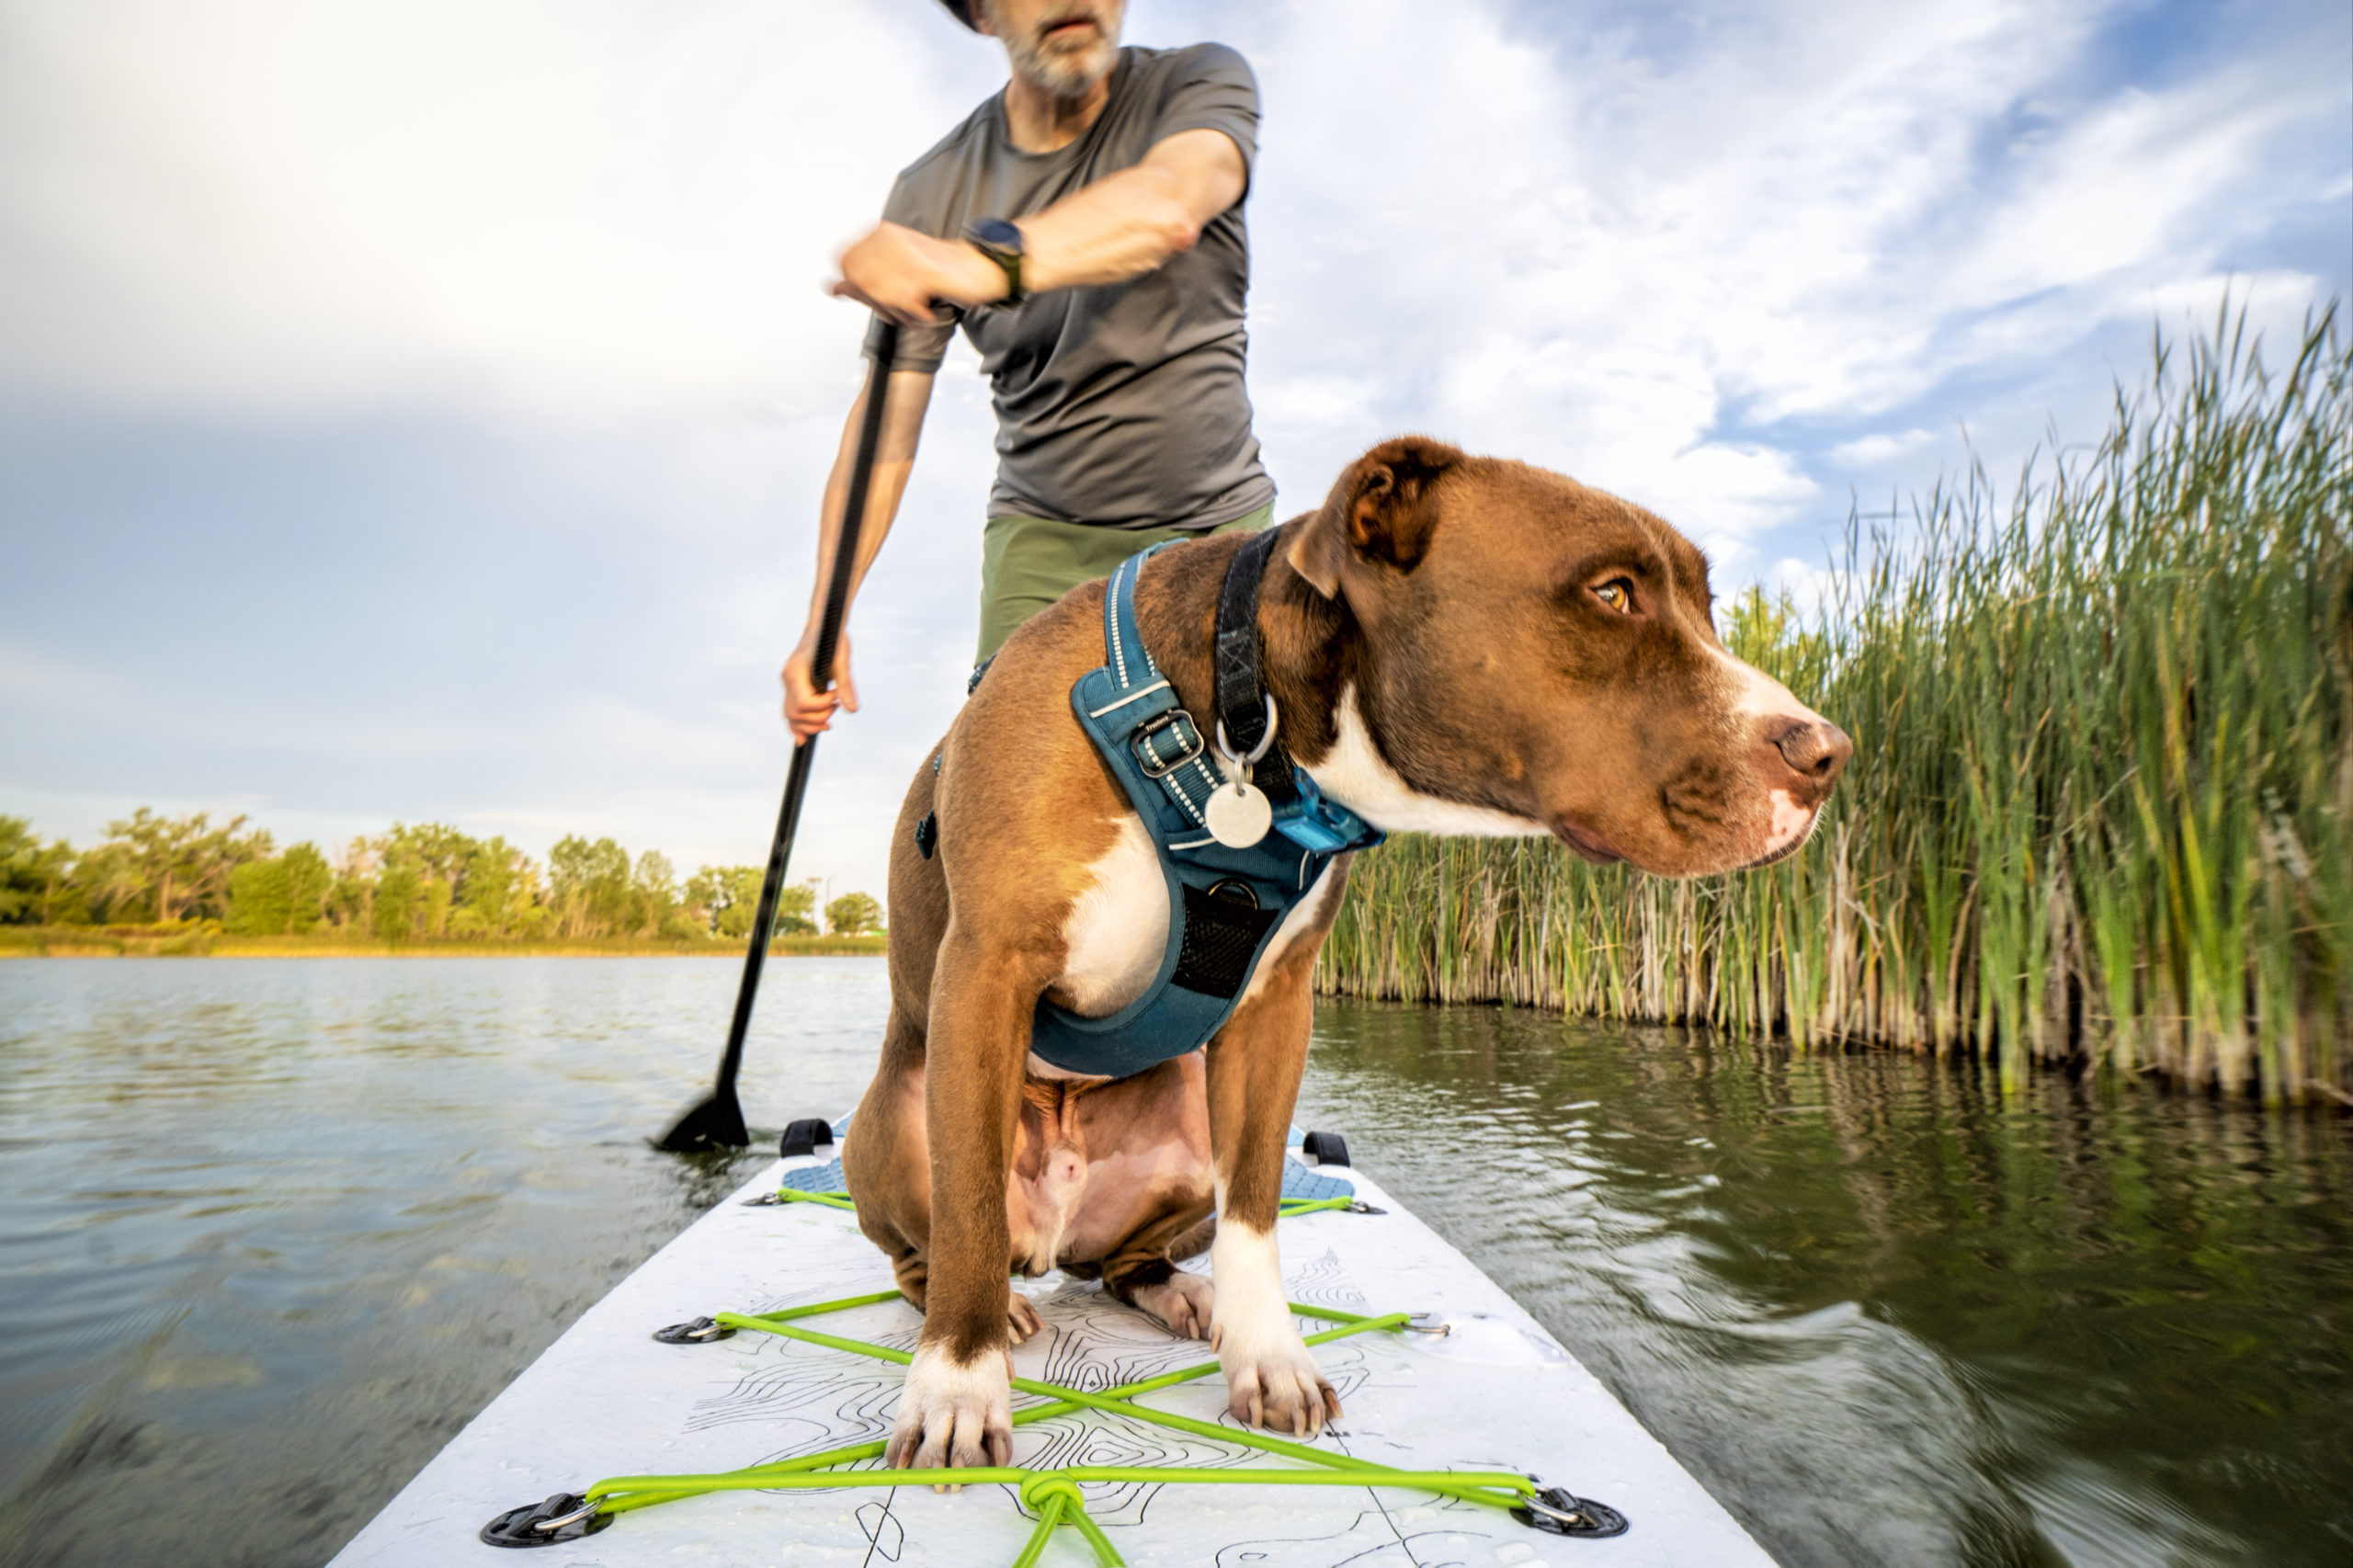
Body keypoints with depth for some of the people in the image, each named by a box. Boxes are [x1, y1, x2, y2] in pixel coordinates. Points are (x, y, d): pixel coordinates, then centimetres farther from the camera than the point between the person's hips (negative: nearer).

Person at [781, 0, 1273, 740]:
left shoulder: (1202, 83, -6)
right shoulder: (931, 193, -4)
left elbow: (1167, 209, -31)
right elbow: (886, 425, -5)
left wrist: (982, 264, -49)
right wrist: (824, 621, -12)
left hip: (1219, 522, 0)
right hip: (1044, 533, 0)